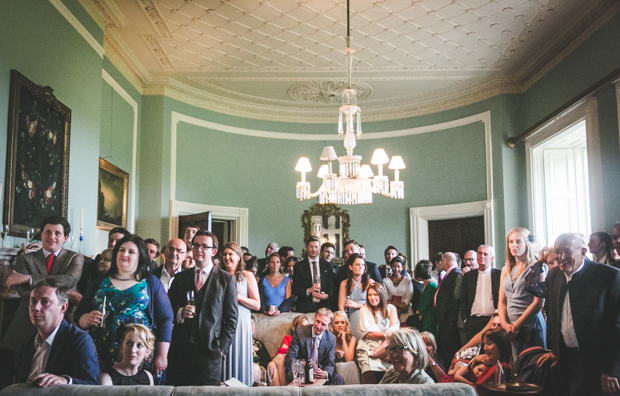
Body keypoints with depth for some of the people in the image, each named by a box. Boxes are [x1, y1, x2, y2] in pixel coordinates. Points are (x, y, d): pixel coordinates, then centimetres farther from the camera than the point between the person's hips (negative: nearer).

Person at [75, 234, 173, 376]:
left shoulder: (151, 283, 7)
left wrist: (162, 356, -5)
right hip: (101, 356, 2)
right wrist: (87, 319, -9)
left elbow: (165, 319, 2)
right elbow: (79, 315, 14)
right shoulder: (99, 283, 14)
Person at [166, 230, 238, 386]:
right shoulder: (181, 277, 13)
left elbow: (231, 317, 2)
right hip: (181, 349, 3)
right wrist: (180, 313, -8)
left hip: (209, 350, -3)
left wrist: (223, 346, -6)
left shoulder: (227, 279, 4)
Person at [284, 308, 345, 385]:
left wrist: (325, 373, -24)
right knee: (292, 374, -36)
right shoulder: (300, 332, -6)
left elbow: (330, 363, 2)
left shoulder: (331, 339, 2)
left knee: (339, 379, -27)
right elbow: (290, 357, -8)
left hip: (320, 373, 2)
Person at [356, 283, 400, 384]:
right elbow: (367, 333, 1)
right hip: (368, 349, -1)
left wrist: (381, 348, -11)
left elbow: (394, 331, 1)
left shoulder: (391, 309, 13)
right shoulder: (364, 310, 10)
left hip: (386, 348, 1)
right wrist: (386, 334, -11)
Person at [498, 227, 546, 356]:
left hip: (531, 325, -5)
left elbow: (538, 302, -10)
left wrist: (516, 325, -10)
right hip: (510, 329, 5)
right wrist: (505, 324, -4)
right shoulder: (506, 270, 14)